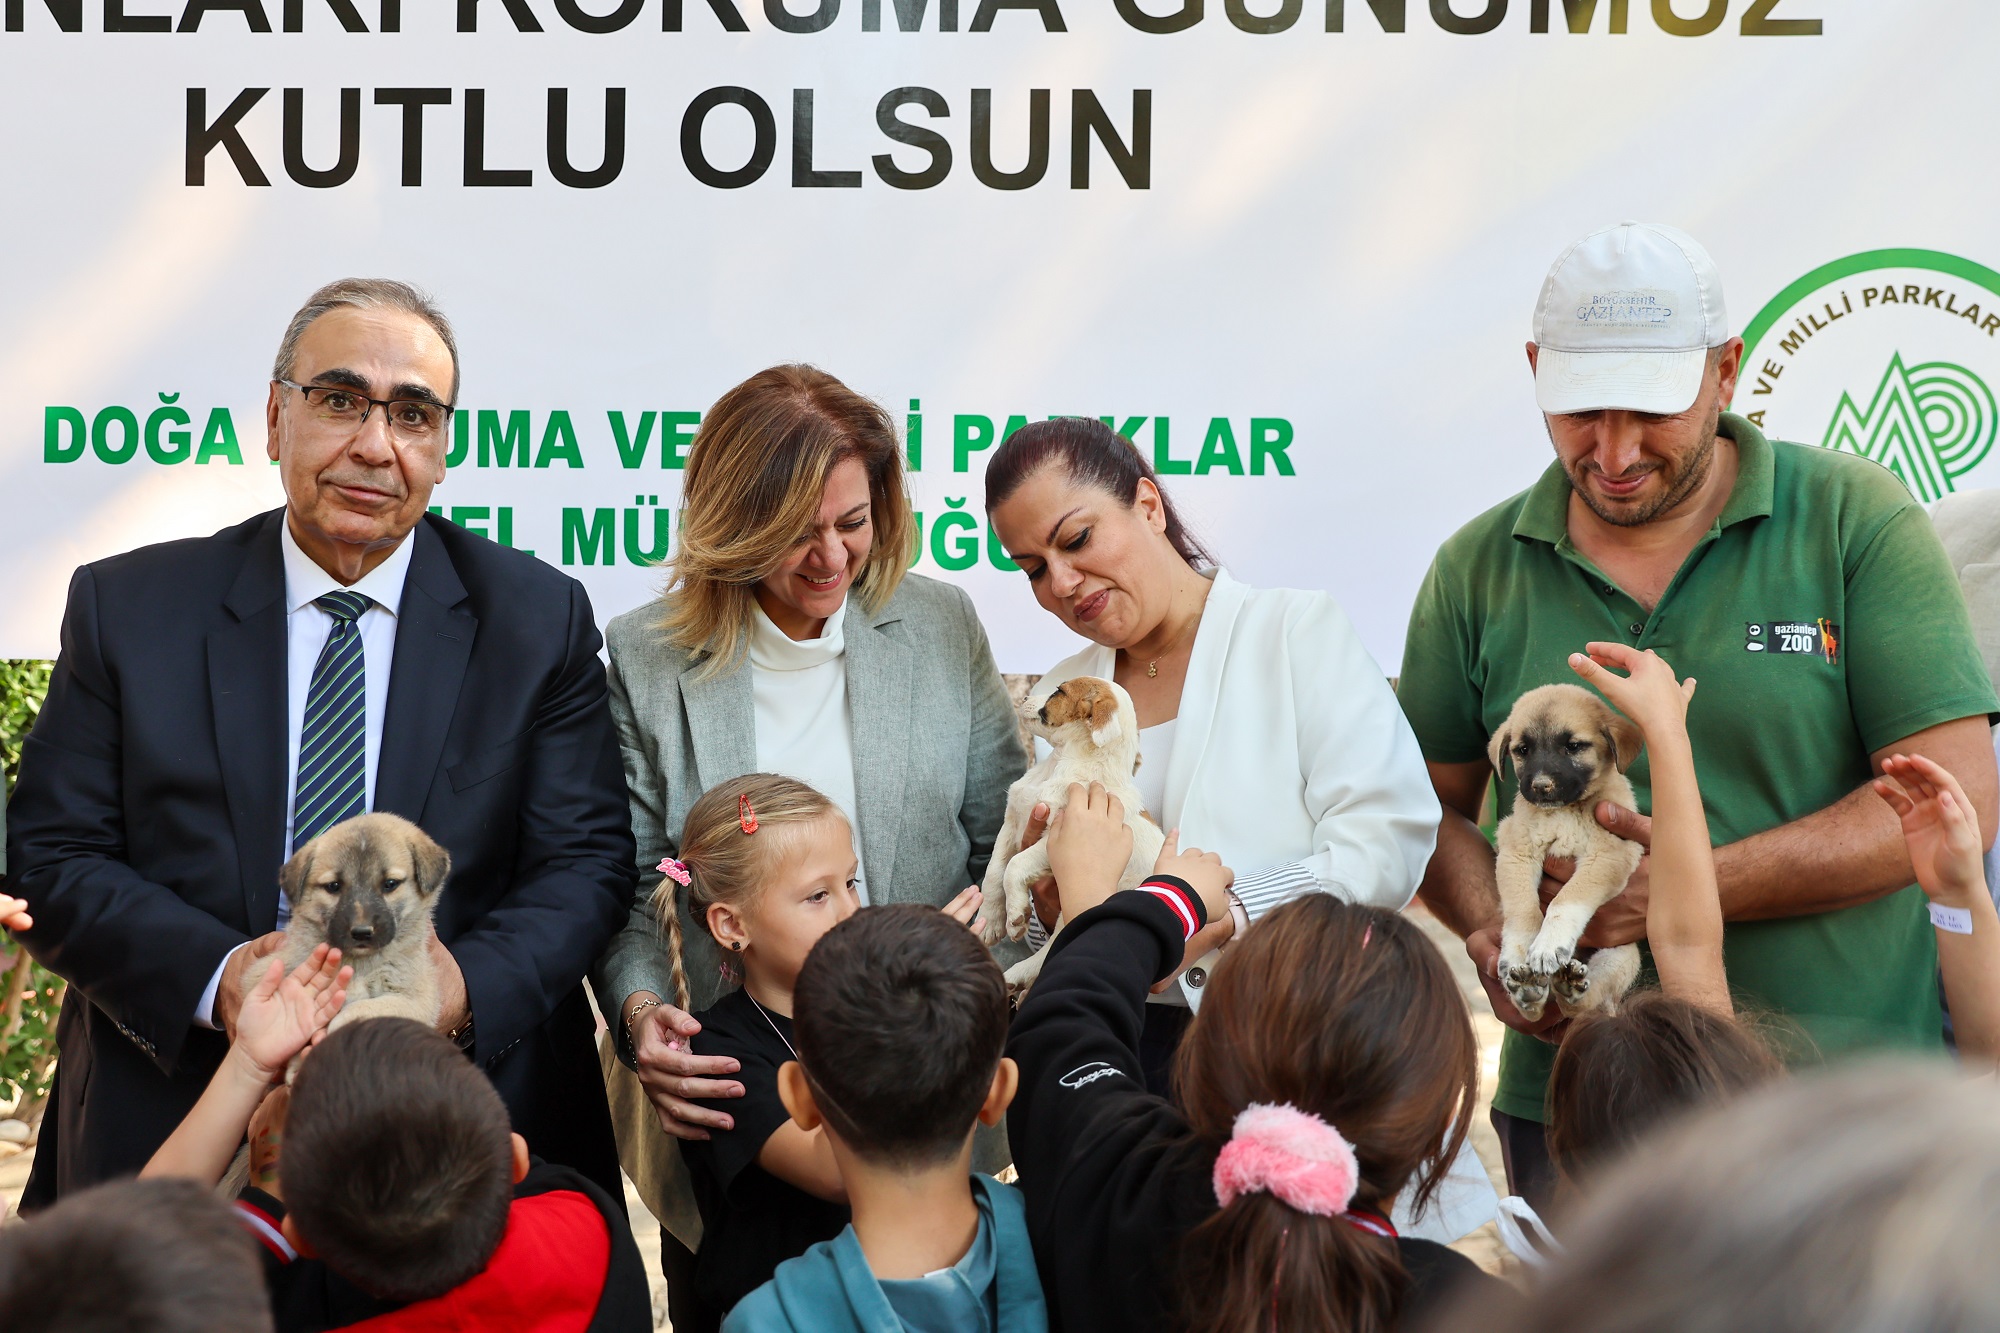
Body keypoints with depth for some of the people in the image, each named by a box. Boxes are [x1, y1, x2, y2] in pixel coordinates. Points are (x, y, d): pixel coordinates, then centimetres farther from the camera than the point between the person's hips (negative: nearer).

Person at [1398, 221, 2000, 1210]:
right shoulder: (1479, 569, 7)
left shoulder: (1855, 520, -2)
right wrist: (1494, 932, -9)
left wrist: (1695, 888, -16)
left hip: (1847, 1089, -2)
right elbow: (1434, 804, 13)